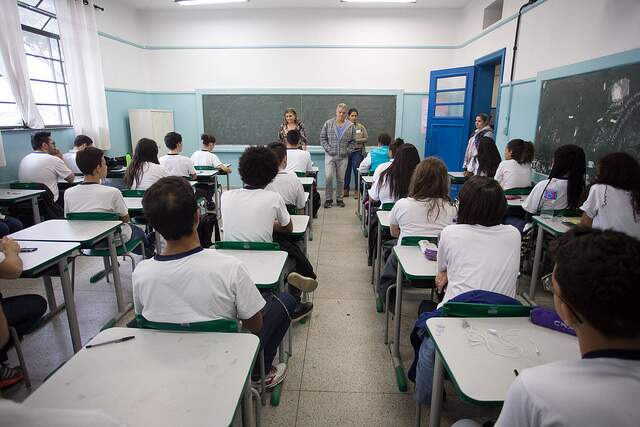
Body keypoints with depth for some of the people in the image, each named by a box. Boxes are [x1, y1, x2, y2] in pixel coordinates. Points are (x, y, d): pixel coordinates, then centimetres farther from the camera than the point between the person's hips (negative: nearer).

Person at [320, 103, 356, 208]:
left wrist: (347, 151, -3)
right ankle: (328, 199, 5)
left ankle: (339, 199, 21)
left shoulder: (351, 126, 6)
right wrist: (328, 149, -6)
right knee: (328, 177, -10)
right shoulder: (328, 123, 2)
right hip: (330, 156, -1)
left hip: (343, 157, 1)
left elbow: (353, 141, 9)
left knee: (341, 179, 7)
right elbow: (322, 138, 4)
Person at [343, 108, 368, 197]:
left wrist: (356, 140, -9)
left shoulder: (361, 127, 7)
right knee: (346, 171, 6)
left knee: (357, 171, -3)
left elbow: (366, 138, 3)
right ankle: (346, 190, 18)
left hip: (357, 152, 0)